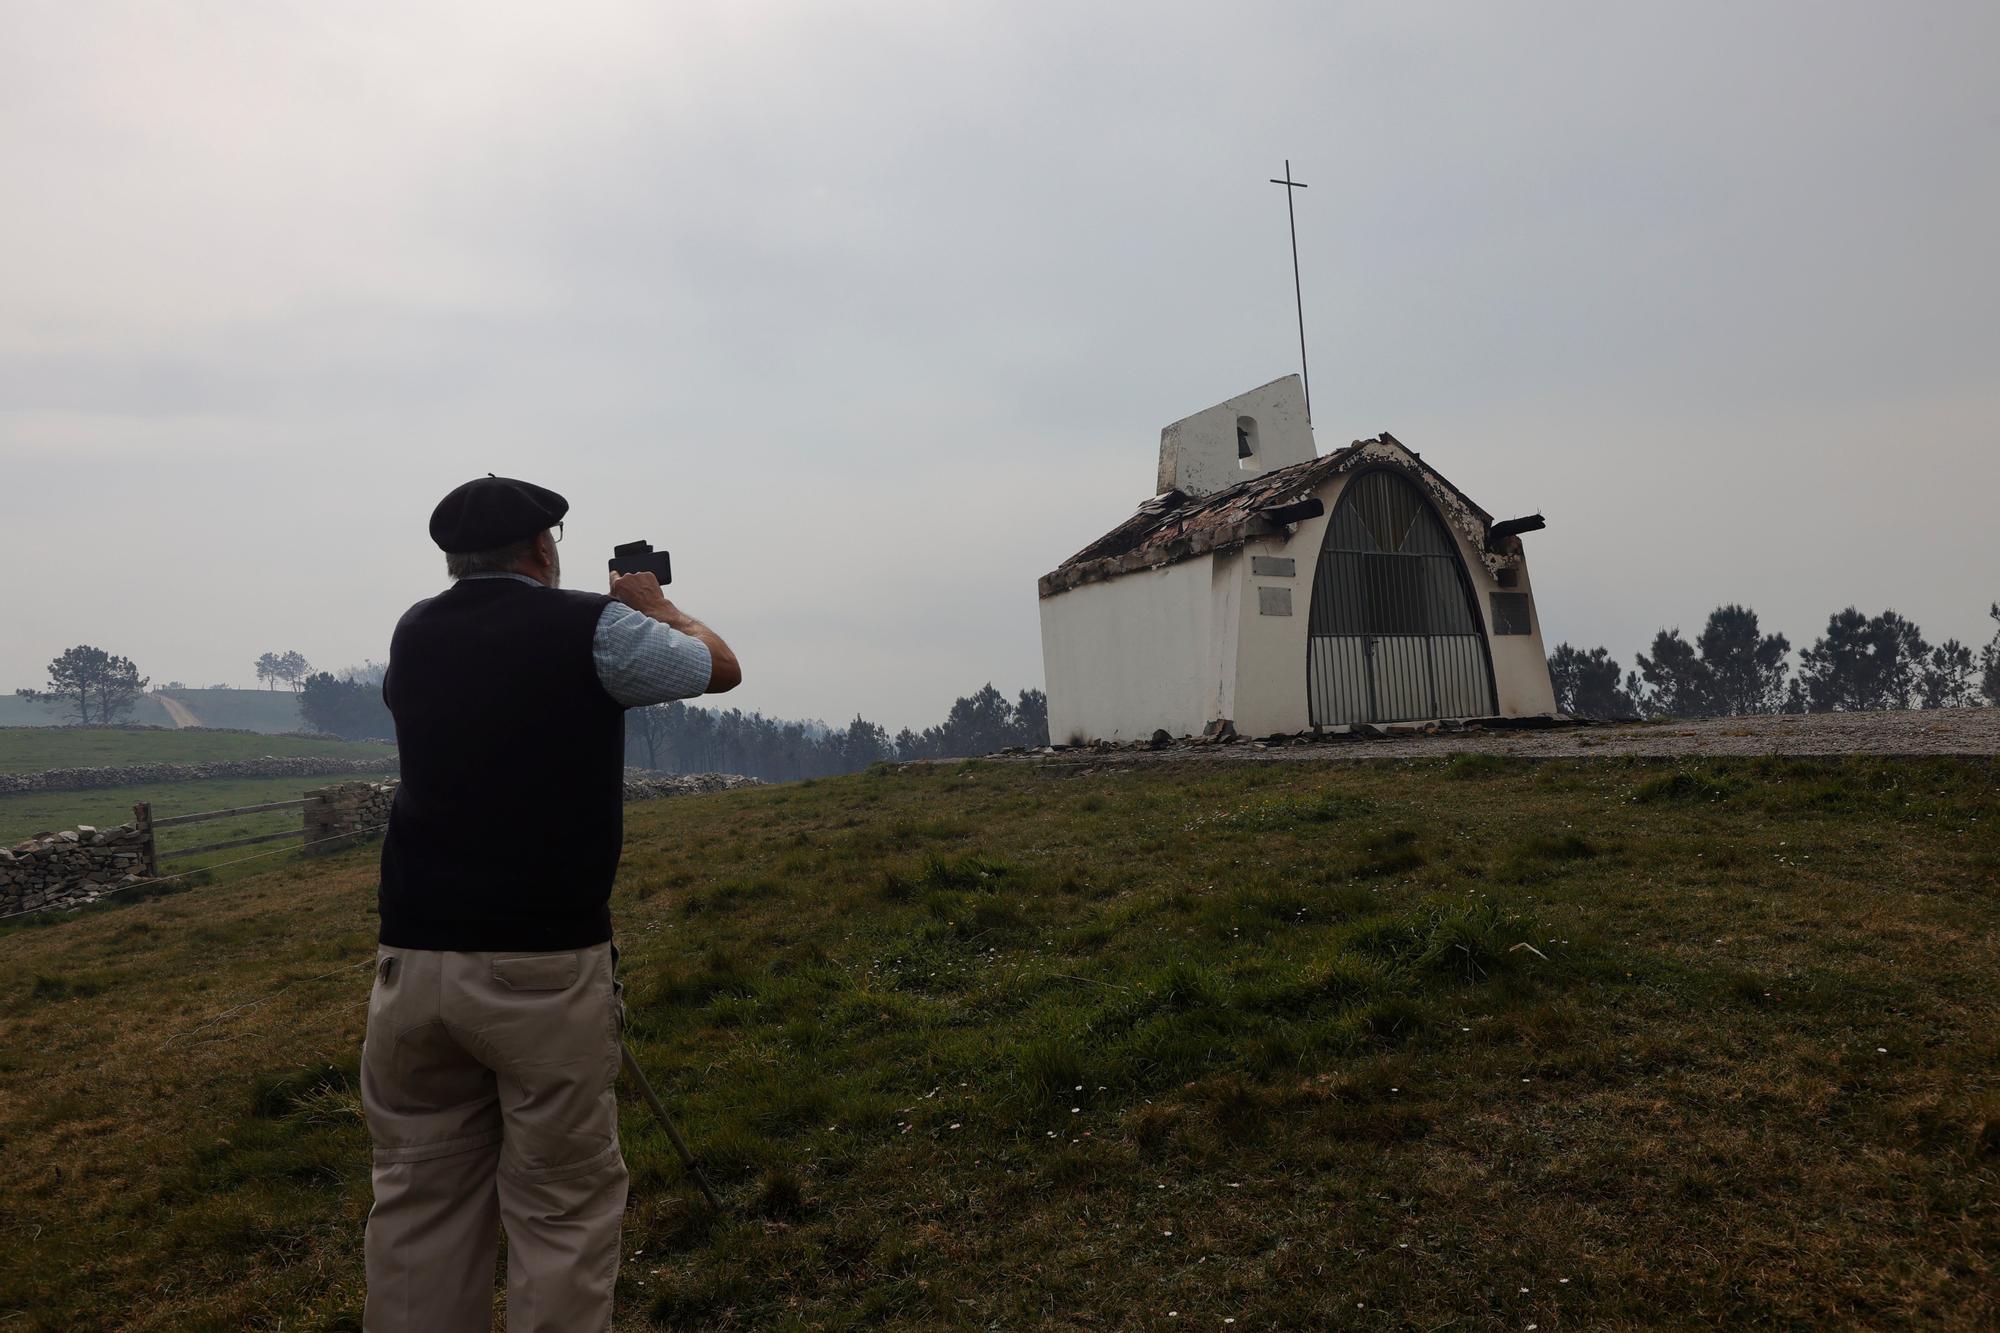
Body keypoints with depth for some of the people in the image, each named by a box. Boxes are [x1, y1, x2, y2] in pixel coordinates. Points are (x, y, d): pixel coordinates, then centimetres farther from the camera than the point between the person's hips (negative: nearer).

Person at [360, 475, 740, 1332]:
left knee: (420, 1203, 14)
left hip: (414, 959, 5)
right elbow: (720, 668, 8)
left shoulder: (414, 636, 8)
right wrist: (655, 608, 25)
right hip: (545, 966, -5)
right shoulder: (589, 627, -6)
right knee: (562, 1207, 5)